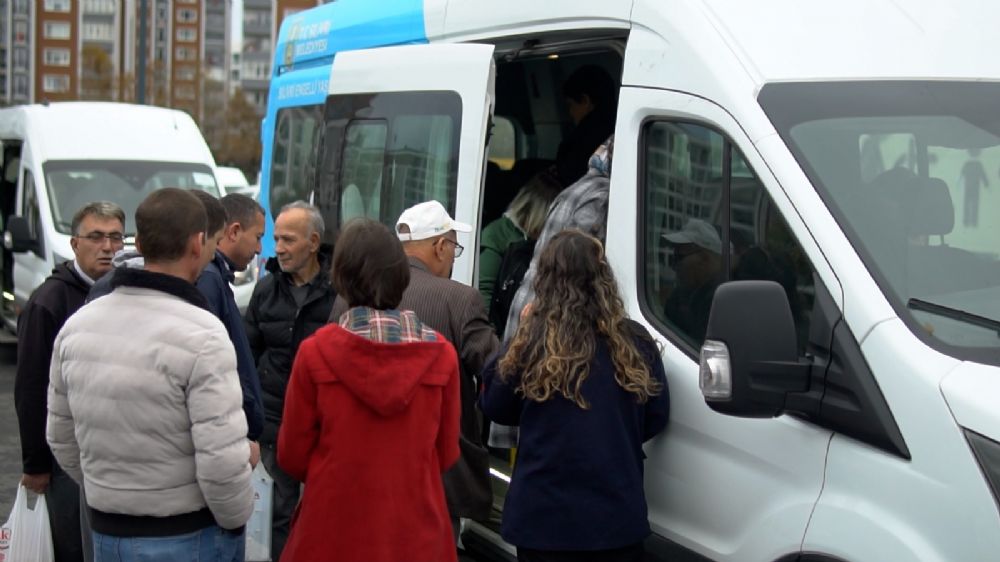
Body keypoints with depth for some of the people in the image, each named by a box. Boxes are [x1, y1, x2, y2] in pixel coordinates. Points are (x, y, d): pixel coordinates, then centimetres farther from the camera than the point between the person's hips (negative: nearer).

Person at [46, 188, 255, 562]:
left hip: (106, 531, 6)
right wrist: (236, 521, -6)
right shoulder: (200, 334, -20)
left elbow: (61, 439, 9)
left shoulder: (77, 325, 0)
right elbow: (221, 460, -23)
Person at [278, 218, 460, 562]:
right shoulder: (441, 354, -7)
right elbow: (446, 454, 5)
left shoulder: (316, 352, -11)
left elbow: (292, 456, -1)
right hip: (417, 532, 1)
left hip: (332, 534, -1)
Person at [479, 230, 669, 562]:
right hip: (618, 516, 2)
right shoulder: (635, 342, -6)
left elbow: (494, 406, 2)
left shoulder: (531, 343, -13)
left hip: (545, 516, -2)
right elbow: (656, 419, 4)